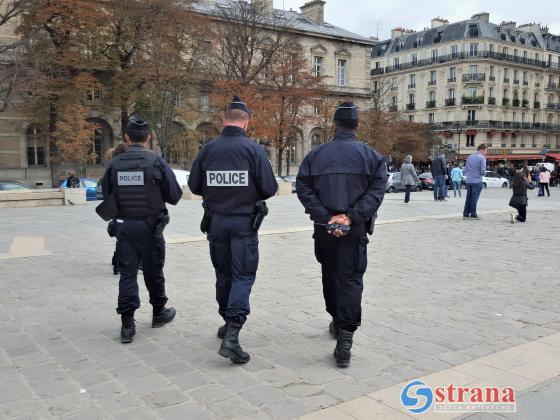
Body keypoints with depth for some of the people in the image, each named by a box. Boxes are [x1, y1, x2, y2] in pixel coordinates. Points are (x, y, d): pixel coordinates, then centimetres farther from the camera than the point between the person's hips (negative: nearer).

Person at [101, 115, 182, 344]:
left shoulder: (115, 163, -2)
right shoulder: (157, 162, -10)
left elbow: (106, 196, 4)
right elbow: (174, 196, -8)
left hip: (124, 226, 2)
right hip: (150, 226, -2)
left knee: (127, 272, 6)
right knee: (153, 271, 13)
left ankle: (127, 324, 4)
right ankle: (159, 313, 31)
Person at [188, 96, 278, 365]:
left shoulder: (208, 149, 0)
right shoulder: (253, 149, -9)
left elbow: (194, 186, 5)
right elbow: (269, 189, -11)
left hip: (216, 220, 4)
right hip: (244, 221, -3)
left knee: (223, 274, 17)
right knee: (243, 276, -1)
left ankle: (228, 323, 31)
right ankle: (232, 335, -13)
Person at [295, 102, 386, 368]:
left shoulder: (315, 156, 4)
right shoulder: (370, 156, -1)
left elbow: (304, 189, -5)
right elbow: (376, 191, -11)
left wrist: (326, 217, -12)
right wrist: (351, 216, -16)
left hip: (324, 228, 3)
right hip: (355, 230, -2)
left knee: (330, 276, 20)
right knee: (351, 280, -1)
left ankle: (337, 322, 37)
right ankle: (345, 337, -11)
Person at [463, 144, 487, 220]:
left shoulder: (469, 157, 12)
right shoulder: (482, 158, -7)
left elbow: (465, 170, 15)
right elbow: (483, 171, -13)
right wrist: (484, 174, 7)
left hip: (468, 181, 6)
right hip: (477, 181, -6)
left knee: (468, 198, 10)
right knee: (474, 198, -1)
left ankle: (465, 214, 12)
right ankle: (473, 214, 2)